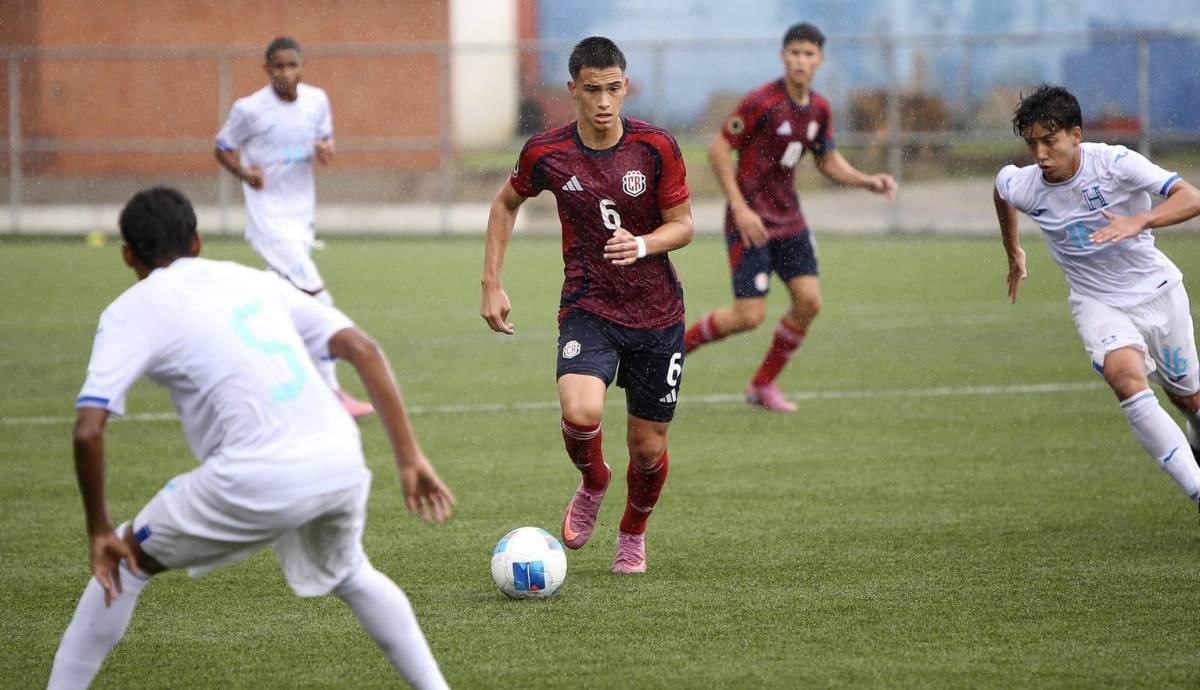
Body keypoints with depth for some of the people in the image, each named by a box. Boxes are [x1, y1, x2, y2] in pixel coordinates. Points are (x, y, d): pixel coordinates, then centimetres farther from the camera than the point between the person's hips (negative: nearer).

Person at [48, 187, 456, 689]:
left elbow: (88, 430, -5)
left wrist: (99, 530, 5)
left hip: (257, 479, -5)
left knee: (125, 562, 18)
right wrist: (410, 458, 14)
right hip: (340, 462, 5)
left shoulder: (131, 312, 8)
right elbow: (363, 350, 14)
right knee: (349, 575, 36)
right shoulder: (252, 280, 23)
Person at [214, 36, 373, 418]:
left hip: (301, 216, 7)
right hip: (268, 218, -6)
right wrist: (244, 172, -19)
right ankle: (332, 391, -13)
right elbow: (222, 148, 0)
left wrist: (325, 150, -8)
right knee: (317, 298, -15)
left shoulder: (316, 100, 2)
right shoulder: (249, 109, -12)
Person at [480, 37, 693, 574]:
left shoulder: (656, 147, -10)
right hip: (587, 310, -1)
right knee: (580, 412, -28)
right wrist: (491, 284, 7)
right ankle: (593, 484, 8)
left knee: (648, 447, 7)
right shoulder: (546, 153, -7)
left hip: (657, 313, 1)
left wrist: (642, 245, -24)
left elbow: (683, 225, -3)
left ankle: (633, 534, 39)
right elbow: (506, 204, 12)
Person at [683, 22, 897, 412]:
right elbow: (718, 149, -14)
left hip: (788, 219, 7)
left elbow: (828, 162, 18)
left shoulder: (819, 110, 4)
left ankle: (763, 386, 13)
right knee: (750, 316, -12)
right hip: (750, 221, -7)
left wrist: (868, 182, 0)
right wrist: (740, 208, -19)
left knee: (809, 302, -3)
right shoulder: (761, 102, -17)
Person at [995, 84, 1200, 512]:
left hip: (1156, 290, 0)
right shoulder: (1020, 186, -12)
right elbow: (1000, 188, 15)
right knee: (1126, 378, -29)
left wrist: (1139, 221, -46)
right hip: (1096, 301, 0)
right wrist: (1013, 252, 26)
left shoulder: (1115, 163, -22)